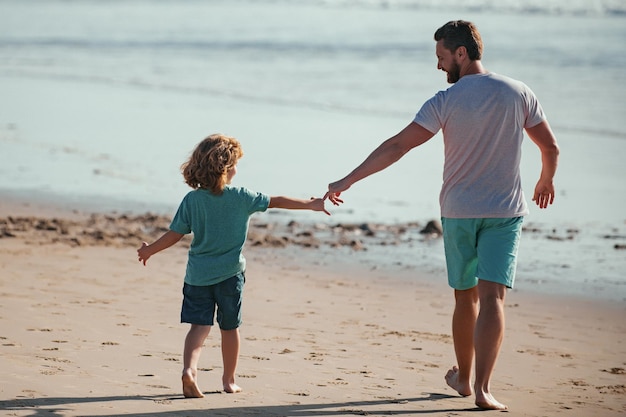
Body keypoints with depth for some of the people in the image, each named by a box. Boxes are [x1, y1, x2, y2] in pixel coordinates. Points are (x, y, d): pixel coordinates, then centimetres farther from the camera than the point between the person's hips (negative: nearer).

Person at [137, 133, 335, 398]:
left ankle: (189, 368, -25)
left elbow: (175, 234, -2)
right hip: (229, 274, -1)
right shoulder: (242, 198, -6)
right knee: (229, 327, 13)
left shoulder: (192, 200, -4)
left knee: (199, 326, -1)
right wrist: (310, 205, 11)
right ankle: (229, 380, 22)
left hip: (198, 274, 1)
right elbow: (276, 202, 1)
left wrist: (149, 250, 13)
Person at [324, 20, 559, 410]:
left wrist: (347, 181, -12)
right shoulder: (519, 93, -1)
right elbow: (551, 148, 7)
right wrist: (547, 180, 29)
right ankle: (483, 387, -20)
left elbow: (397, 147, -15)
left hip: (459, 212, 0)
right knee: (492, 297, -7)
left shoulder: (447, 101, -10)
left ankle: (463, 377, 30)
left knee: (465, 296, 16)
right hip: (505, 211, 0)